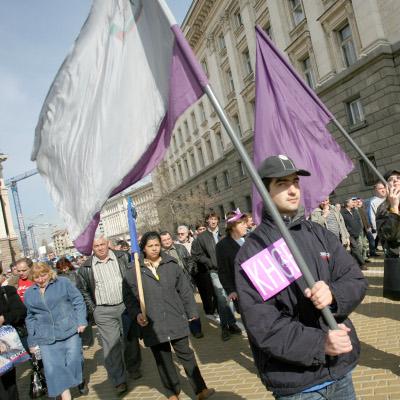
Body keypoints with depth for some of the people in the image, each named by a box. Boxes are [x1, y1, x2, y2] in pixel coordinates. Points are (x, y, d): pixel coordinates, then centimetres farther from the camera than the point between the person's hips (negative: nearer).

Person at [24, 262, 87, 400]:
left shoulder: (63, 282, 0)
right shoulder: (29, 293, 11)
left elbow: (78, 301, -1)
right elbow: (30, 318, 16)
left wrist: (81, 321, -10)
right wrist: (32, 341, 14)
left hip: (70, 331, -2)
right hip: (46, 338, 3)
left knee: (73, 363, 5)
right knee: (53, 369, -5)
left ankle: (79, 382, 32)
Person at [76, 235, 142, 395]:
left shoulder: (122, 257, -2)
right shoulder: (86, 268, -1)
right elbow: (82, 290, 8)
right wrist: (92, 309, 2)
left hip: (126, 306, 1)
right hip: (103, 312, -1)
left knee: (131, 339, 13)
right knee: (111, 345, 0)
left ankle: (134, 368, 35)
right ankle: (119, 381, 12)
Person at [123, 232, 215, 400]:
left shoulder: (172, 266, 1)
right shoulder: (133, 272, -2)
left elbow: (185, 291, 6)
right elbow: (129, 297, 1)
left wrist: (192, 312, 8)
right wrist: (136, 313, -14)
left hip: (176, 321, 0)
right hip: (152, 325, 0)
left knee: (185, 354, 7)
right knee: (163, 360, 12)